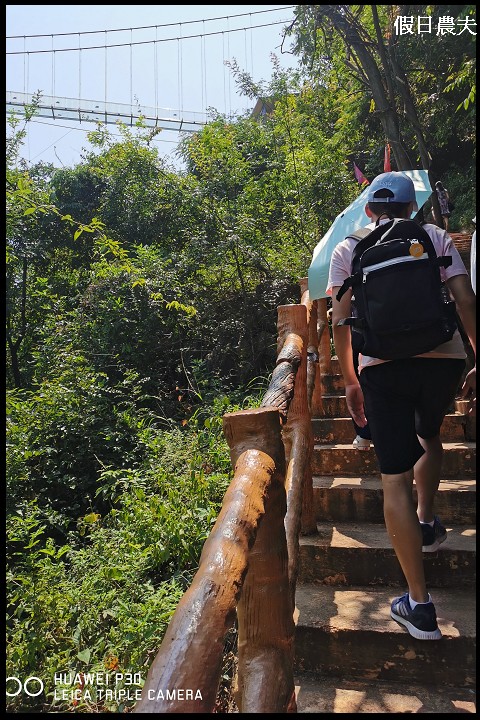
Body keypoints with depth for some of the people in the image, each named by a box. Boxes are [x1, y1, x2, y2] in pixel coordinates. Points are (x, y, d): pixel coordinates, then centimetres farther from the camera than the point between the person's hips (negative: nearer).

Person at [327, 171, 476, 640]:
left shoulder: (347, 249, 12)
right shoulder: (436, 237, 13)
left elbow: (340, 323, 5)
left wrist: (350, 382, 13)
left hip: (383, 367, -1)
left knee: (395, 479, 2)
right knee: (429, 436, 33)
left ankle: (420, 607, 4)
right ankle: (427, 525, 40)